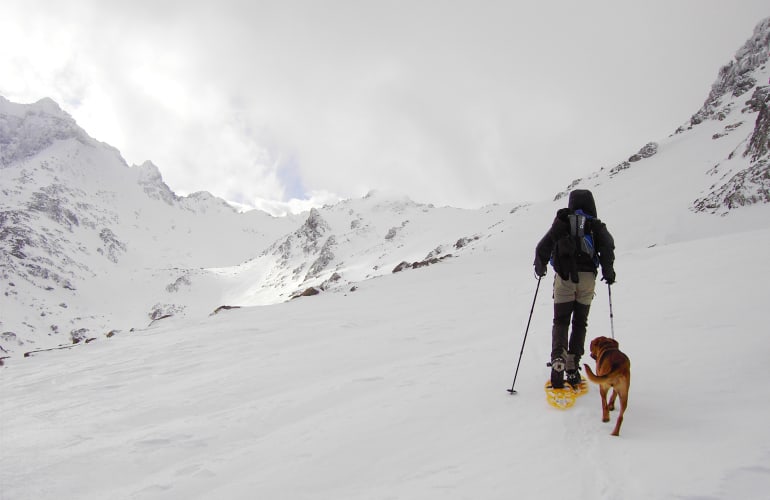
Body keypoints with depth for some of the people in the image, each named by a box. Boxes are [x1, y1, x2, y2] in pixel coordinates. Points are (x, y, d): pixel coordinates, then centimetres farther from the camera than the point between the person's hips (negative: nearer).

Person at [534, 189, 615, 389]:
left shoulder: (562, 222, 7)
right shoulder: (596, 225, 8)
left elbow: (543, 247, 0)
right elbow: (607, 245, -9)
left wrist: (540, 268, 16)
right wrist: (608, 272, 3)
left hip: (564, 277, 0)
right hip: (587, 277, 0)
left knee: (560, 321, 5)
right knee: (580, 323, 9)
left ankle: (558, 358, -19)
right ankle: (572, 367, 1)